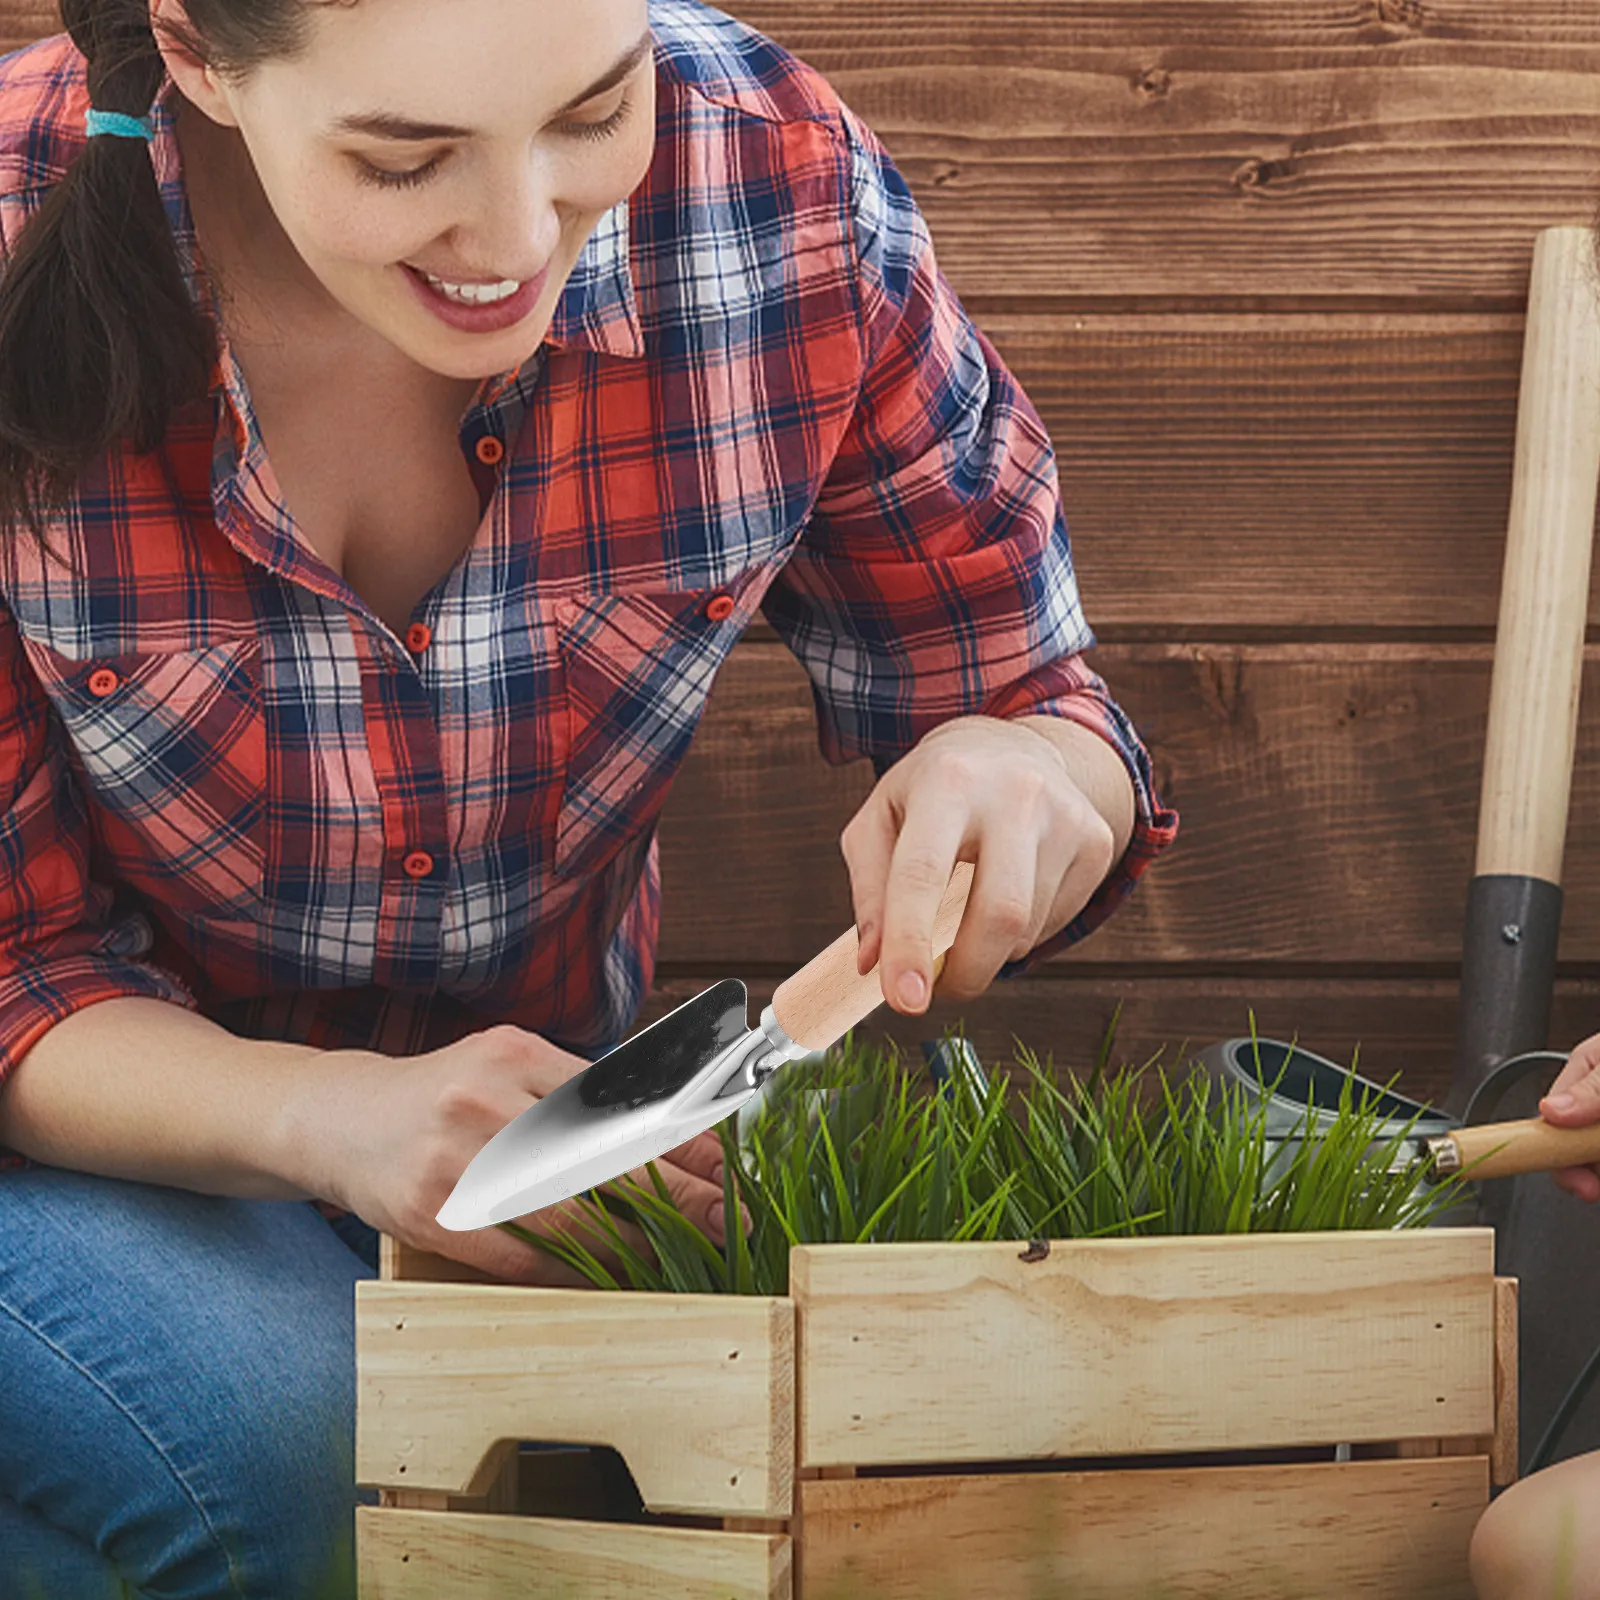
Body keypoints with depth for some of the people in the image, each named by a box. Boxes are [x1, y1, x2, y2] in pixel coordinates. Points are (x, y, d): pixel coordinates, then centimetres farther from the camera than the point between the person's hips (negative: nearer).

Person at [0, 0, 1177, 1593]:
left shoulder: (776, 183, -18)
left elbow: (1020, 701, -5)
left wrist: (1030, 775, -32)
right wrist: (338, 1119, -39)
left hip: (537, 1094, 3)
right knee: (290, 1455, -33)